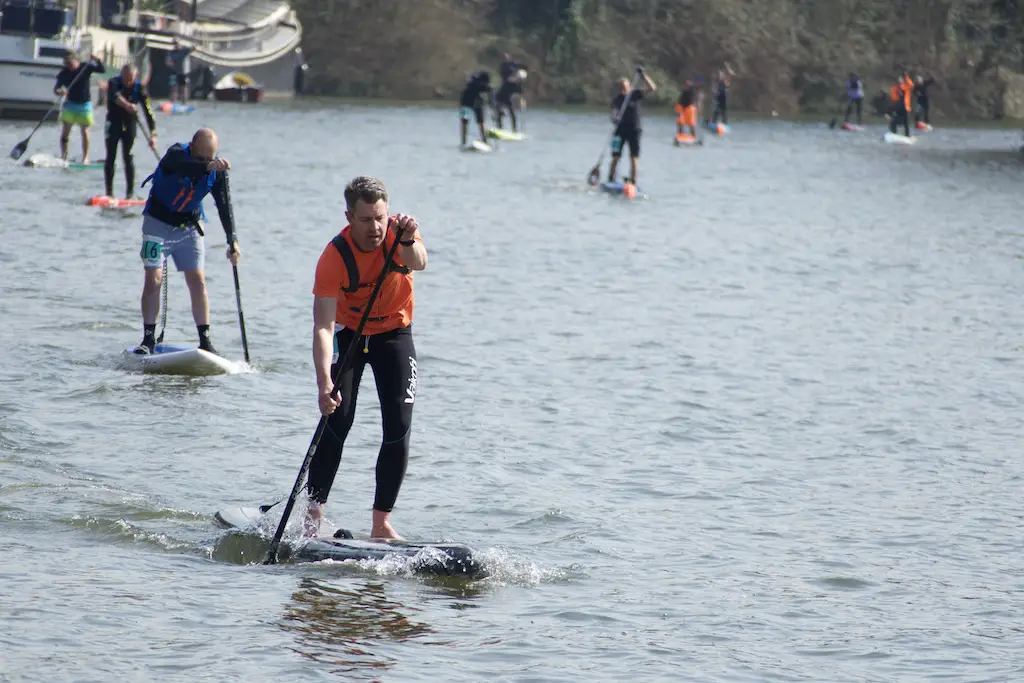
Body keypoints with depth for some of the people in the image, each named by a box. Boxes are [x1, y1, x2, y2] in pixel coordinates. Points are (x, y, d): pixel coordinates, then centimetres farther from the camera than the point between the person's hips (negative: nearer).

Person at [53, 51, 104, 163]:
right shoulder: (64, 73, -6)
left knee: (85, 131, 2)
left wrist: (97, 60, -34)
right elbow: (56, 89, -9)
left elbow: (102, 69, -16)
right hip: (70, 103, 1)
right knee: (65, 131, -1)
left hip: (85, 104, -1)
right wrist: (59, 91, -32)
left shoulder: (86, 67, -9)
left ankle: (85, 157, 10)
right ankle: (63, 155, 8)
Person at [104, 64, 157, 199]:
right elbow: (114, 96, -42)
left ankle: (130, 192, -2)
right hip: (114, 123, 0)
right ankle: (109, 192, 5)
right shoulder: (114, 83, -18)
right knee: (110, 158, -2)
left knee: (128, 158, -8)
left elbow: (148, 111, -19)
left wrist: (153, 134, -27)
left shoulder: (139, 88, -16)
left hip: (129, 124, 0)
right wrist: (127, 105, -62)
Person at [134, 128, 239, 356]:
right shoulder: (177, 153, -21)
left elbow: (224, 206, -10)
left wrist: (232, 241, -20)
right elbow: (182, 165, -46)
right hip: (158, 223, -3)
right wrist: (207, 167, -64)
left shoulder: (217, 171, -10)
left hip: (188, 228, 3)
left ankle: (205, 341, -3)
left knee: (198, 281, -5)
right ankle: (148, 339, -4)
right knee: (153, 280, -10)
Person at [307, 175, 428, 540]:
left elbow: (419, 263, -43)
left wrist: (407, 240, -66)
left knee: (399, 430, -8)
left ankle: (381, 523, -3)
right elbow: (323, 327, -33)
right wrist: (324, 383, -45)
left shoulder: (400, 232, -21)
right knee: (337, 422, -15)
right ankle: (312, 516, -8)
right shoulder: (335, 256, -27)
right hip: (349, 334, -2)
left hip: (394, 335, 2)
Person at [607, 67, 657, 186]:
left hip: (634, 130, 0)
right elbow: (614, 112, -14)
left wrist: (643, 75, -18)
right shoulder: (617, 99, 0)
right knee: (615, 157, -2)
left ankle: (633, 182, 1)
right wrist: (614, 118, -37)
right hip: (621, 130, 0)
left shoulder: (635, 95, 1)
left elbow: (652, 88, -8)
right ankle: (610, 181, 5)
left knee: (634, 158, -2)